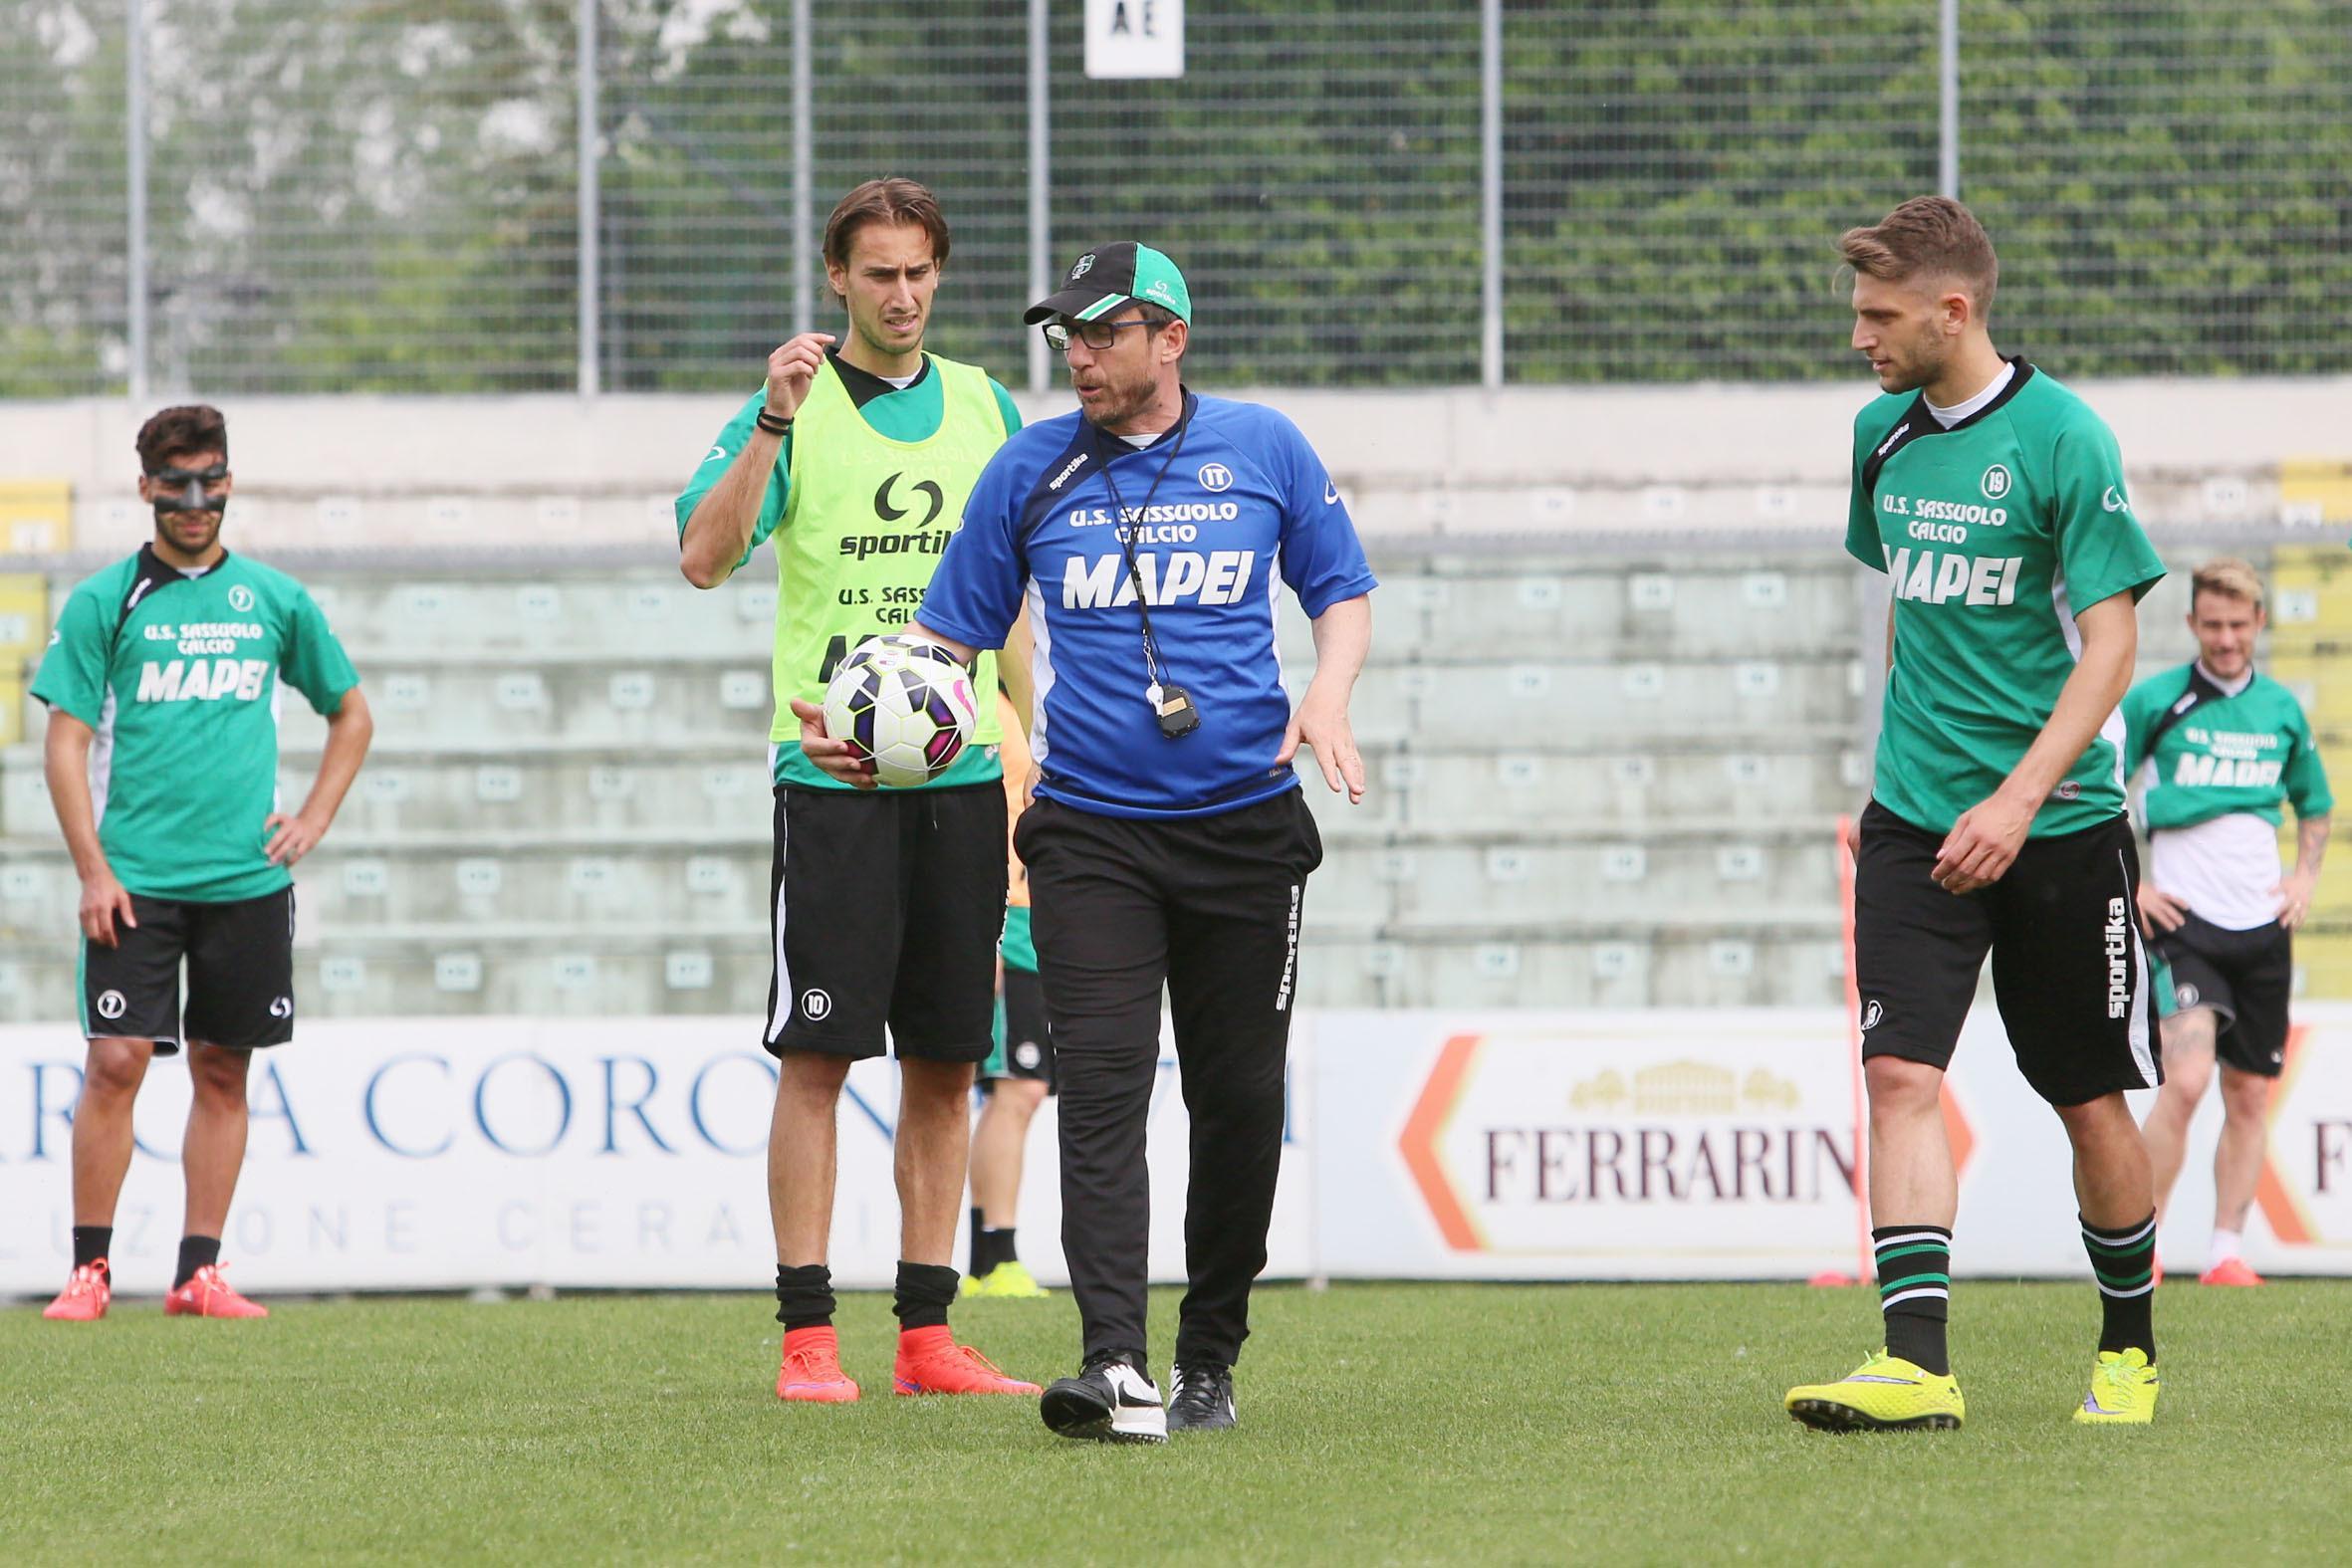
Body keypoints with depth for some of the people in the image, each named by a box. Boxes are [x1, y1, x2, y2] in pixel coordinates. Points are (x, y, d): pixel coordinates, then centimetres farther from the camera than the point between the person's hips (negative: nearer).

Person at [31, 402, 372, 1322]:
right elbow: (68, 739, -2)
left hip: (246, 881, 3)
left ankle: (199, 1273, 9)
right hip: (136, 881, -3)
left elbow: (351, 715, 20)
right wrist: (92, 869, -10)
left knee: (223, 1071, 4)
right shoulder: (103, 602, 1)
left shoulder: (274, 600, 9)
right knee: (116, 1062, -10)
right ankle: (90, 1269, -3)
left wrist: (313, 821, 8)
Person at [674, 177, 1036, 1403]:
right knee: (818, 1054, -5)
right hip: (833, 775, -4)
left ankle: (927, 1335, 10)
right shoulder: (795, 406, -2)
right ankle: (806, 1335, -3)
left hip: (962, 774, 4)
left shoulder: (982, 406, 11)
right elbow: (703, 557, -14)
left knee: (945, 1061, 5)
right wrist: (773, 427, -24)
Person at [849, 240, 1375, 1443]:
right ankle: (1115, 1366, -25)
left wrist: (1327, 692, -6)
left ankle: (1210, 1361, 20)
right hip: (1090, 833, -1)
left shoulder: (1264, 450, 5)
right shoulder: (1031, 469, 5)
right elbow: (952, 631, 9)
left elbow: (1342, 591, 13)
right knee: (1102, 1086, -15)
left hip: (1243, 822, 1)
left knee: (1239, 1098, 5)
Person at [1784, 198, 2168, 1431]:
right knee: (1900, 1074, -12)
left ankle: (2129, 1350, 25)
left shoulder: (2062, 438, -12)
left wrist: (2020, 797, -22)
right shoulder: (1882, 435, 6)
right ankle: (1916, 1364, -18)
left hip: (2059, 819, -4)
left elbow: (2110, 644, -14)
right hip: (1916, 820, 4)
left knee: (2089, 1100, 5)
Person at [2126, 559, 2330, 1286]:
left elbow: (2314, 804, 26)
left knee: (2250, 1095, 6)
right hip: (2183, 921, -5)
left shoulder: (2282, 710, 10)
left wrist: (2306, 876, 11)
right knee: (2185, 1080, -19)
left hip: (2262, 925, 5)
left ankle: (2226, 1250, 15)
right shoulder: (2154, 701, -3)